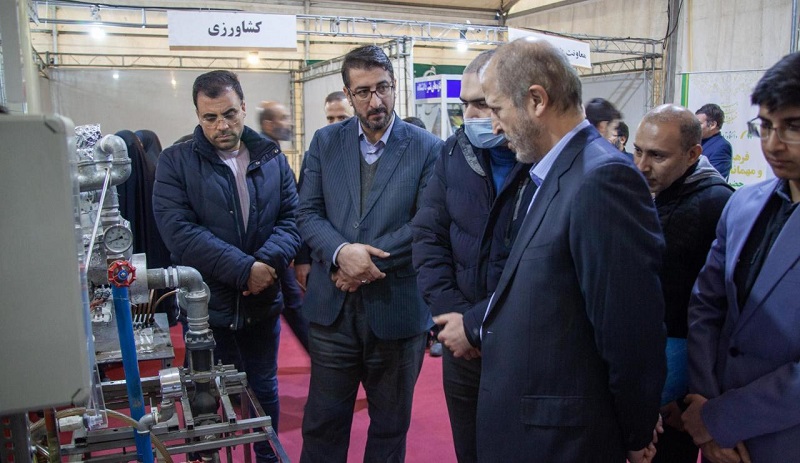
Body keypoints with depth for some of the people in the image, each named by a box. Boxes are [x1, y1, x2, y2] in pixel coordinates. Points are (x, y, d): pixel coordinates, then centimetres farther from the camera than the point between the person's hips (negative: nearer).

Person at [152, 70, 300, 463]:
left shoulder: (271, 158, 4)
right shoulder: (176, 162, -6)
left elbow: (291, 218, -2)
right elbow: (178, 230, -18)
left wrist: (268, 261, -22)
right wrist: (244, 268, -23)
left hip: (262, 302, 3)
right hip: (206, 305, -3)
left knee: (264, 389, 19)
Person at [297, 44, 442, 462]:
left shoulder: (427, 148, -4)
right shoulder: (325, 141, 5)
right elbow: (308, 213, 0)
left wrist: (368, 259, -17)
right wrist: (341, 251, -19)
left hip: (397, 309, -1)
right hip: (333, 306, 2)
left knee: (390, 426, 16)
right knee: (322, 424, 14)